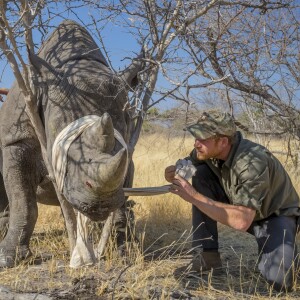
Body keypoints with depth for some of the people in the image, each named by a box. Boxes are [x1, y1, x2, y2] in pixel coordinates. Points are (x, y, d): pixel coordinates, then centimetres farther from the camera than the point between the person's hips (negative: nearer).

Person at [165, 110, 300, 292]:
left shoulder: (253, 163, -36)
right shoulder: (210, 150, -15)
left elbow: (242, 221, -42)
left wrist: (195, 197, -42)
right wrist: (175, 172, -21)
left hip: (275, 215, -6)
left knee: (278, 280, -31)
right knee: (200, 175, -17)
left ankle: (285, 255, 6)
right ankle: (207, 255, -11)